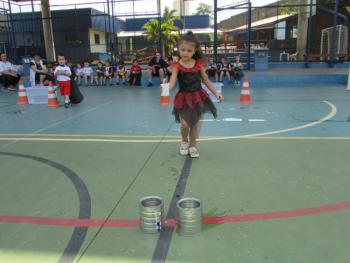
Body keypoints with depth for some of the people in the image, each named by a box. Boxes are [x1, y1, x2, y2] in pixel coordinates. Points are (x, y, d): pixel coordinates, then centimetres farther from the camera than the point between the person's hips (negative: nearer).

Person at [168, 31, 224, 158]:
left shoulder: (199, 63, -2)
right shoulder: (177, 65, -10)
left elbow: (206, 80, 6)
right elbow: (172, 81, -23)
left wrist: (216, 92, -1)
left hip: (197, 97, 3)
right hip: (183, 98, -2)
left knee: (195, 124, 10)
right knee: (185, 124, -9)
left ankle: (192, 145, 30)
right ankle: (184, 142, 23)